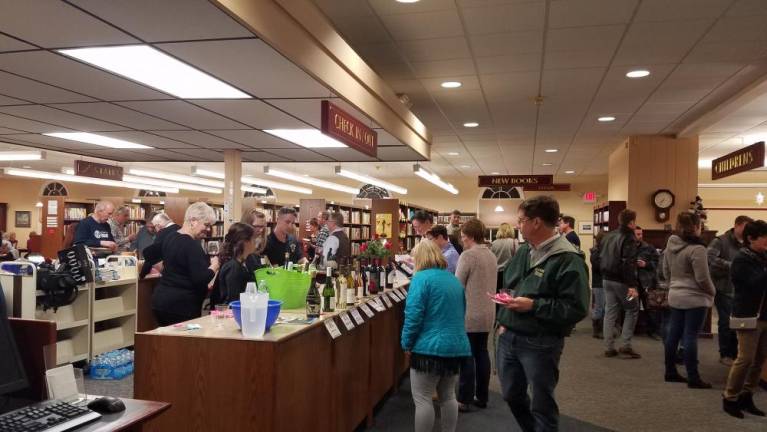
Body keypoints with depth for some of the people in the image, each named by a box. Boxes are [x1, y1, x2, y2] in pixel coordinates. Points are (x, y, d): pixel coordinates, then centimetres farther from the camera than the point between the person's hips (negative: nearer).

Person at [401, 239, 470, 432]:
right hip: (456, 345, 8)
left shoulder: (422, 278, -12)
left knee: (422, 399, 1)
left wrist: (407, 344, -7)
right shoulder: (454, 279, 11)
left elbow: (413, 315, -17)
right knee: (448, 396, 18)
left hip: (430, 347, -8)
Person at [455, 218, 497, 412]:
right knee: (481, 353, 14)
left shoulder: (468, 255, -16)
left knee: (466, 356, 0)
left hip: (469, 314, -8)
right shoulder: (491, 255, 9)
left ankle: (465, 400, 7)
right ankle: (481, 397, 22)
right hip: (487, 313, 8)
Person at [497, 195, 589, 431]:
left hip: (540, 344, -8)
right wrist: (503, 320, 9)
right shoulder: (523, 251, 9)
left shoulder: (568, 260, -16)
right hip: (508, 337, 8)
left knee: (542, 405, 7)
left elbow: (577, 309, -22)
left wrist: (533, 306, -23)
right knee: (511, 396, 21)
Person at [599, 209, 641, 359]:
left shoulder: (608, 236, 11)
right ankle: (625, 346, 2)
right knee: (632, 310, 7)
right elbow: (628, 264, -22)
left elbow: (600, 258, 15)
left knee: (610, 312, 9)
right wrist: (632, 285, -24)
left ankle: (609, 348, 11)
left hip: (607, 279, 7)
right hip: (621, 280, -7)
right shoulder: (629, 238, -14)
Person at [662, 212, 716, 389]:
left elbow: (666, 272, 13)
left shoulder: (670, 245, 5)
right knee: (690, 336, -4)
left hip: (675, 296, 8)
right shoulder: (696, 248, -20)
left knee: (674, 334, 13)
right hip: (695, 298, -8)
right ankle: (693, 378, 3)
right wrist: (712, 292, 0)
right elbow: (702, 278, -17)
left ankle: (670, 372, 22)